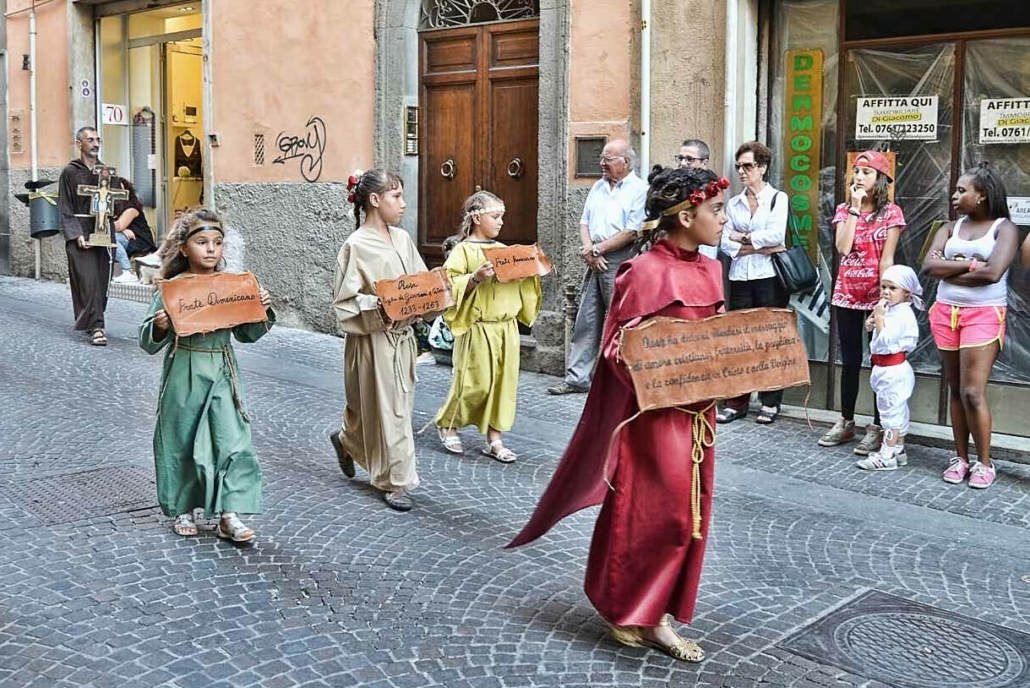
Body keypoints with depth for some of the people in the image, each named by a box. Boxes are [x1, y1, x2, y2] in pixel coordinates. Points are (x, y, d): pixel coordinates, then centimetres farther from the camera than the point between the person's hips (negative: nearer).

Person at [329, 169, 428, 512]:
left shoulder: (402, 239, 8)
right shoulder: (356, 246, -12)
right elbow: (345, 302, -13)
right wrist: (378, 308, -27)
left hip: (402, 336, 7)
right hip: (373, 339, -7)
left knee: (397, 403, 17)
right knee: (385, 408, 1)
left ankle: (347, 440, 42)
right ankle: (395, 482, 14)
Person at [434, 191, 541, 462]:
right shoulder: (463, 251, -7)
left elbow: (519, 283, 21)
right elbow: (450, 284, -15)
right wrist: (475, 278, -27)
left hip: (507, 329, 6)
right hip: (478, 330, -6)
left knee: (504, 382, 6)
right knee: (475, 384, -1)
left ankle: (494, 440, 15)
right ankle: (446, 424, 23)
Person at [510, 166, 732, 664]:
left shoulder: (709, 271, 7)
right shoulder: (646, 273, -17)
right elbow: (619, 348, -17)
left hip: (697, 410, 8)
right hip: (655, 411, -8)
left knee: (688, 512, 12)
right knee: (648, 512, 1)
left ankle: (652, 616, 26)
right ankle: (623, 609, 22)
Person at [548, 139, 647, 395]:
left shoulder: (639, 190, -7)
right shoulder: (599, 186, 15)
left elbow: (631, 233, -15)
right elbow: (585, 223, 14)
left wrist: (597, 249, -11)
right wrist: (589, 252, -4)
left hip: (620, 265, -7)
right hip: (595, 263, 7)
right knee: (585, 322, 7)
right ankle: (577, 377, 13)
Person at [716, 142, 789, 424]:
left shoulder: (778, 198, 3)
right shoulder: (733, 203, 13)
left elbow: (776, 235, -12)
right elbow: (726, 243, 2)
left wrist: (743, 238, -4)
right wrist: (760, 248, -9)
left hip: (770, 277, -3)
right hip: (740, 278, 3)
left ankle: (771, 403, 9)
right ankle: (737, 401, 8)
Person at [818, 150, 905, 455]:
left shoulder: (891, 213, -3)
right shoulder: (844, 209, 7)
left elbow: (887, 259, -8)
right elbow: (843, 248, -9)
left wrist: (883, 299, -14)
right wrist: (854, 208, -8)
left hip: (876, 294, -4)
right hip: (847, 294, 4)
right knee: (850, 361, 11)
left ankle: (877, 428, 7)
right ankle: (845, 422, 20)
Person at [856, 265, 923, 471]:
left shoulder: (902, 314, -19)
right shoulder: (890, 310, 12)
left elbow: (884, 340, -26)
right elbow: (881, 339, 22)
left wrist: (878, 317, -21)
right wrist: (873, 323, 4)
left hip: (894, 370, -11)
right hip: (886, 368, 11)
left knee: (891, 410, -7)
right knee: (897, 410, 17)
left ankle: (887, 456, -4)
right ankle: (898, 450, 26)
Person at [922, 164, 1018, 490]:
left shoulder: (1004, 228, -3)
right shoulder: (951, 228, 10)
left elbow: (993, 272, -18)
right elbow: (929, 265, -4)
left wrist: (948, 270, -7)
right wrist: (969, 264, -13)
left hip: (984, 314, -5)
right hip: (946, 313, 5)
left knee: (973, 392, -9)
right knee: (956, 390, 9)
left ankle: (984, 463, 4)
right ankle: (960, 458, 18)